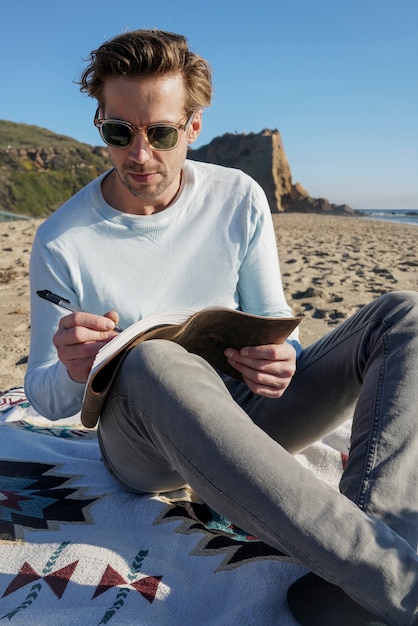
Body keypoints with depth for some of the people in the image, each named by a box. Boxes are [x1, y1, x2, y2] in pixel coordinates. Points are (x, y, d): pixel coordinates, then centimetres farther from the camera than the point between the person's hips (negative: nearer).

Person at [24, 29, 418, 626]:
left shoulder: (239, 199, -2)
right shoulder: (62, 241, -8)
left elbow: (274, 321, 3)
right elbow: (45, 399, -2)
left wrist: (281, 359, -22)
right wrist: (73, 374, -27)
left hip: (249, 419, 4)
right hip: (144, 444, -2)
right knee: (153, 363, -39)